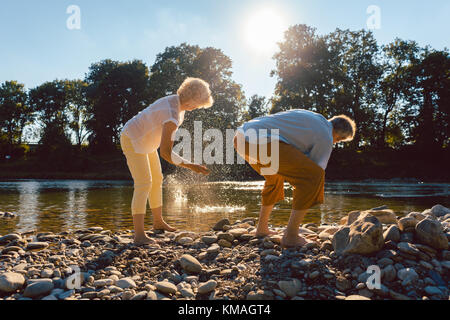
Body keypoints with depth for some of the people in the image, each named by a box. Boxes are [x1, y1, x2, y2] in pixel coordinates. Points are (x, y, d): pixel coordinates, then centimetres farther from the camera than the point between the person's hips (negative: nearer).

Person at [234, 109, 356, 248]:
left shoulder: (308, 116, 31)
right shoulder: (325, 139, 7)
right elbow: (312, 175, 11)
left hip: (241, 137, 9)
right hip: (262, 143, -9)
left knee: (275, 175, 32)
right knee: (315, 175, 0)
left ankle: (262, 229, 34)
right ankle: (290, 235, 1)